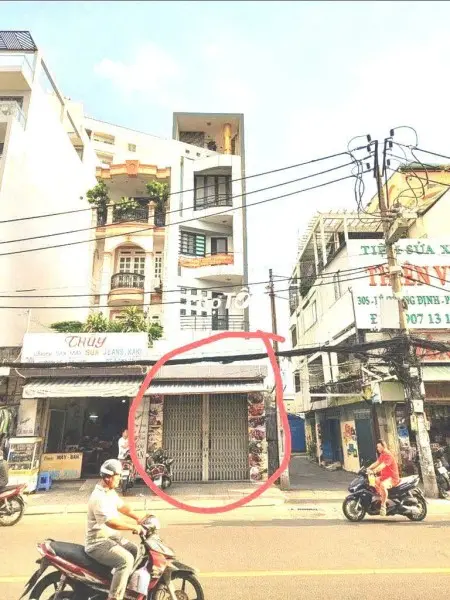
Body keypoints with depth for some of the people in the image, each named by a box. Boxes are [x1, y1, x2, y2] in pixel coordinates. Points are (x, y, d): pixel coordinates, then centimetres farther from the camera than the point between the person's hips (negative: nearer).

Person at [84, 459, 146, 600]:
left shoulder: (111, 491, 5)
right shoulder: (99, 498, -27)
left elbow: (121, 506, 14)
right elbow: (112, 523, -34)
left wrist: (138, 519, 1)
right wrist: (134, 527, -27)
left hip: (111, 536, 10)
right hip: (98, 542, -10)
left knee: (137, 551, 10)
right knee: (126, 560, -27)